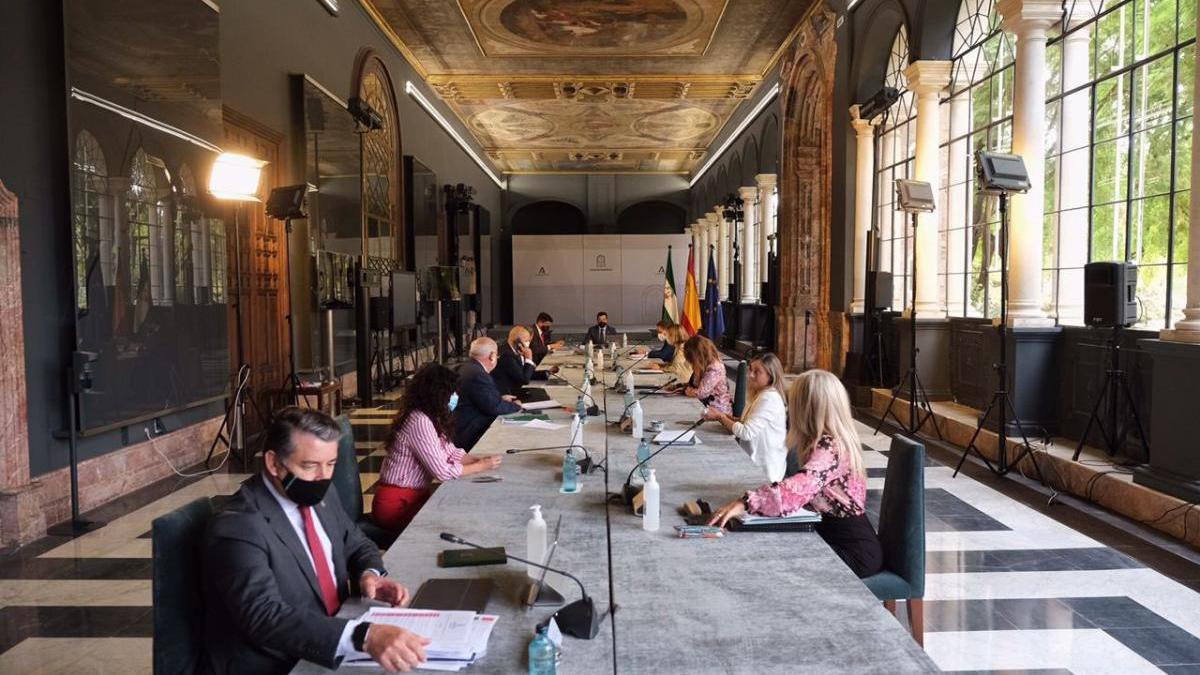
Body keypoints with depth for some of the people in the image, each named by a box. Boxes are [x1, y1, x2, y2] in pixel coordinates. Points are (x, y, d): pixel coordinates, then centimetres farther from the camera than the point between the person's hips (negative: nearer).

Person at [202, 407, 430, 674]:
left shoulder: (321, 495, 2)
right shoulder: (237, 528, -20)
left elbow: (356, 544, 16)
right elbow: (265, 617, -31)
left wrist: (370, 574, -8)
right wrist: (364, 636, -42)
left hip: (330, 650, 7)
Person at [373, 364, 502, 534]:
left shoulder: (431, 418, 6)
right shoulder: (420, 422, -24)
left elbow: (451, 452, 11)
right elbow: (442, 472, -23)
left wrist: (479, 460, -5)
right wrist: (481, 466, -13)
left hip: (414, 496, 8)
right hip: (397, 505, -8)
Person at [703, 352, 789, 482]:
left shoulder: (769, 399, -18)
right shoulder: (760, 394, 12)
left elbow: (747, 432, -21)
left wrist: (720, 417, -10)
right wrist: (727, 418, -3)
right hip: (754, 460, 8)